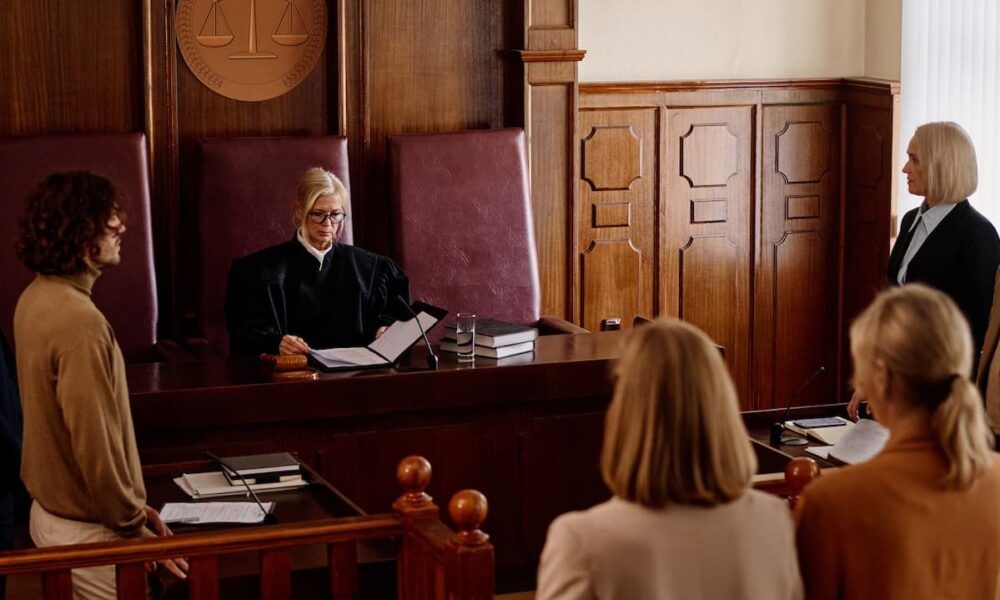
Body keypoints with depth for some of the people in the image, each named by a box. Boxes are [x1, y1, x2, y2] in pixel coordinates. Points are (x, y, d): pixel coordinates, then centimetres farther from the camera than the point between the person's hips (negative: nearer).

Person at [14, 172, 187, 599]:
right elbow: (97, 447, -26)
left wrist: (132, 505, 13)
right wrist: (138, 530, -13)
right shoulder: (79, 322, -26)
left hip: (50, 511, 9)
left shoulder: (36, 298, 5)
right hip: (87, 533, -9)